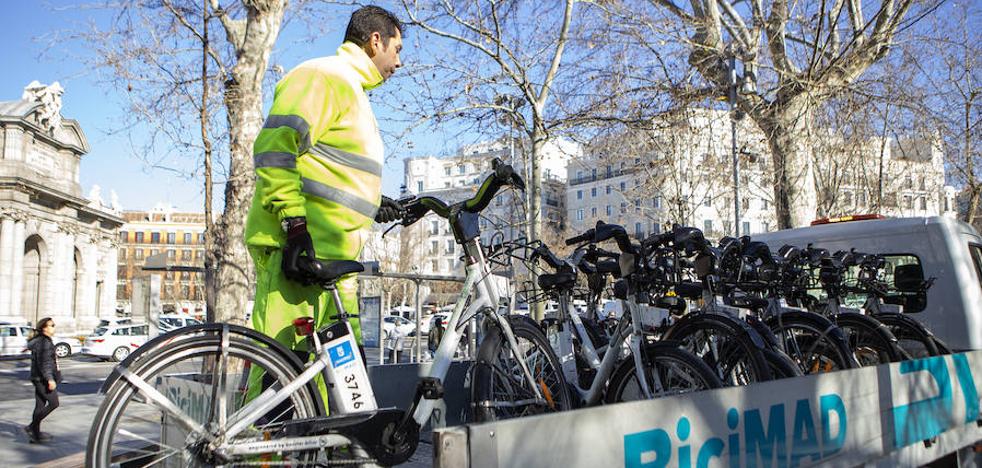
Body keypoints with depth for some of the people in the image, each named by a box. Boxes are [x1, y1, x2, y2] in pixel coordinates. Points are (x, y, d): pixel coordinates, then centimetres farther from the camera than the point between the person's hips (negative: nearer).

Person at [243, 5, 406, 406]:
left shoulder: (351, 90, 29)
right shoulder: (323, 76, -4)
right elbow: (275, 148, -17)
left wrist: (372, 206, 24)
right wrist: (295, 223, -23)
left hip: (331, 254, 10)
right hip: (296, 246, -10)